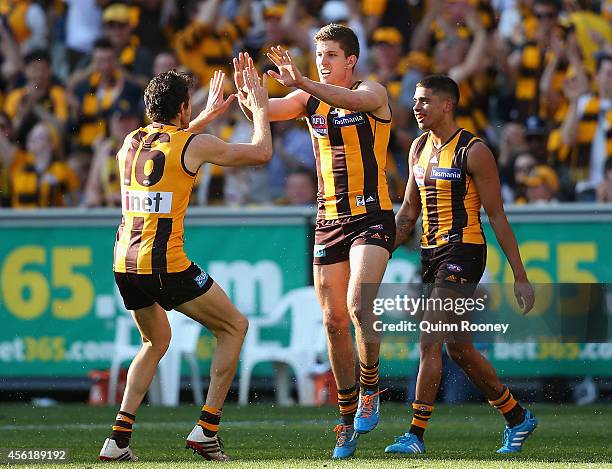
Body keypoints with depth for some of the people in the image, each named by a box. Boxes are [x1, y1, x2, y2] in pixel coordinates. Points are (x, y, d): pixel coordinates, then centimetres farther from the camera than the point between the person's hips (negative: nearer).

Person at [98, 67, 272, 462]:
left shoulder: (131, 142, 12)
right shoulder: (195, 145, -5)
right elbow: (262, 152, 6)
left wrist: (206, 117, 43)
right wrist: (260, 106, 20)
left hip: (125, 263, 7)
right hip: (165, 265, -7)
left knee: (156, 342, 27)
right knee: (235, 326, 11)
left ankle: (119, 438, 14)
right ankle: (207, 429, 3)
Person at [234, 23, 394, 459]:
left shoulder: (373, 92, -7)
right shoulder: (311, 100, 7)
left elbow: (356, 101, -31)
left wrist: (301, 81, -43)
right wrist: (246, 93, -27)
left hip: (371, 216, -5)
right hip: (329, 221, 5)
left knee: (358, 307, -23)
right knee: (334, 321, 4)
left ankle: (370, 390, -2)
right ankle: (349, 420, 14)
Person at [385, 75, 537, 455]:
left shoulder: (473, 152, -9)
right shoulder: (419, 148, 13)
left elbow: (497, 216, -9)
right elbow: (409, 212, 21)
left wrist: (520, 277, -9)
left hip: (463, 253, -8)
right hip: (432, 253, 8)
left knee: (430, 341, -16)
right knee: (459, 348, 13)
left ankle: (416, 435, -15)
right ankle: (518, 418, 27)